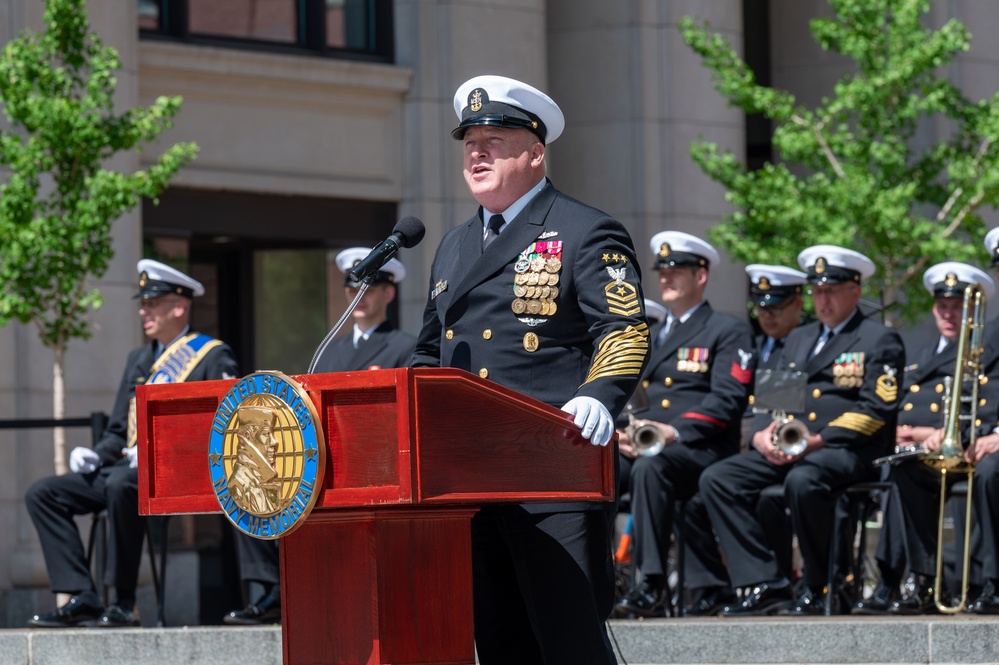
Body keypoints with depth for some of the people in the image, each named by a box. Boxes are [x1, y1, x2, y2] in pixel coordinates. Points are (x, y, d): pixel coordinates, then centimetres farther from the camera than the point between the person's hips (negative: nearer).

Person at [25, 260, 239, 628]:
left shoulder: (214, 358, 0)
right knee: (43, 493, -6)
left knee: (122, 485, -39)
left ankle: (124, 603, -30)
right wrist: (96, 455, 4)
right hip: (129, 470, 8)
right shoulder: (139, 359, 23)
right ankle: (83, 598, -13)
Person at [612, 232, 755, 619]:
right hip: (646, 445, 6)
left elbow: (728, 400, -8)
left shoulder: (728, 332, 6)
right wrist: (624, 433, -6)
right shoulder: (651, 337, 27)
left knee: (650, 466, -38)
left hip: (704, 450, -6)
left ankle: (651, 586, -40)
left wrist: (674, 431, -21)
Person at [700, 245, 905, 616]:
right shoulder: (799, 339, 25)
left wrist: (817, 440, -19)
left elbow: (875, 410, -8)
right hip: (787, 449, 7)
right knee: (716, 479, -14)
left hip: (848, 450, -7)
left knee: (803, 481, -39)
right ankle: (765, 585, -19)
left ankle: (819, 591, -22)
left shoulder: (880, 341, 4)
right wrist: (762, 435, -2)